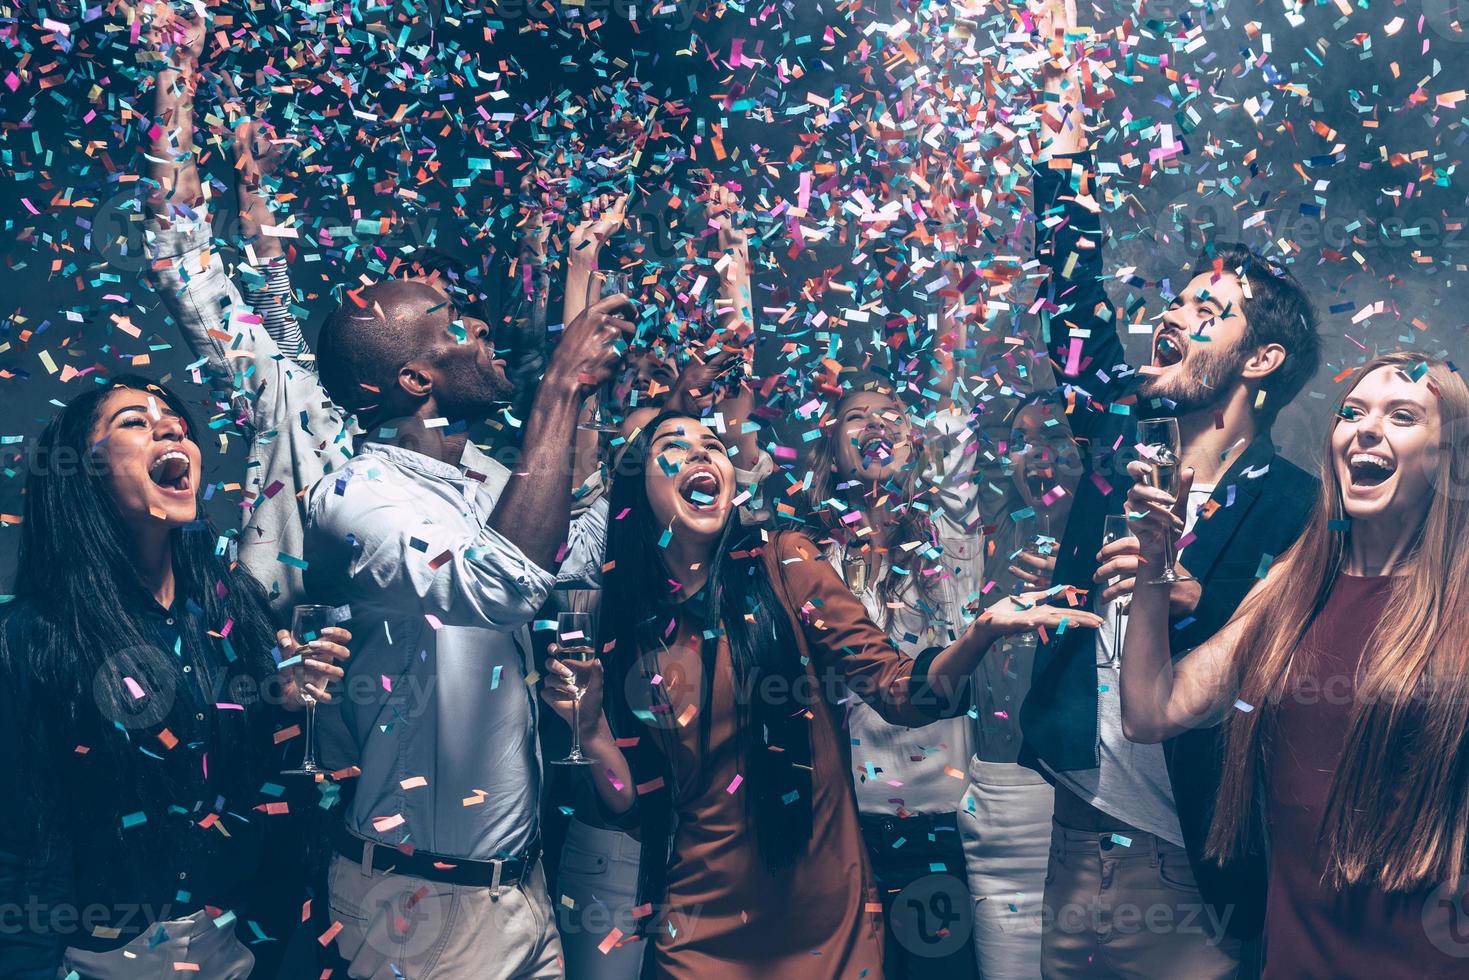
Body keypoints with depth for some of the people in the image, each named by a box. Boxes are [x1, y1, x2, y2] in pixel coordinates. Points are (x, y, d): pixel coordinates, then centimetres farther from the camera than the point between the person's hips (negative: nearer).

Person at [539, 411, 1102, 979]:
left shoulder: (783, 565, -4)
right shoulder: (625, 623, -1)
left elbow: (898, 692, -10)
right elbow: (631, 802, 1)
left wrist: (984, 629, -26)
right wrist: (591, 727, -15)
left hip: (825, 910, 0)